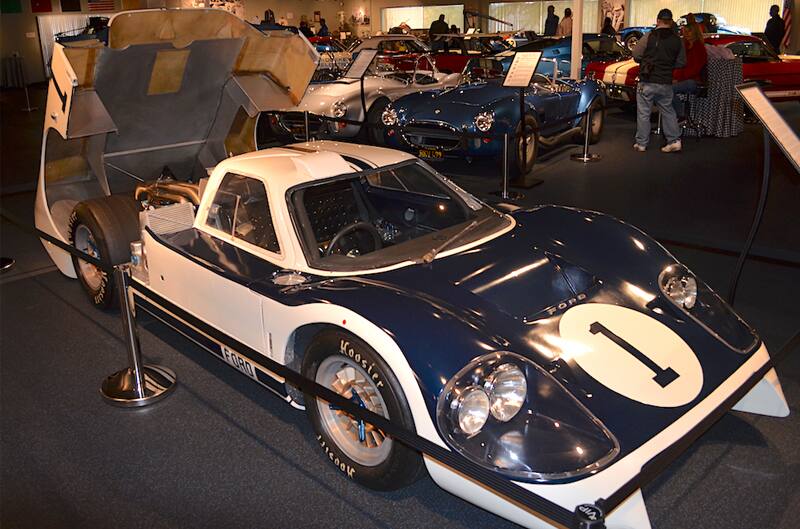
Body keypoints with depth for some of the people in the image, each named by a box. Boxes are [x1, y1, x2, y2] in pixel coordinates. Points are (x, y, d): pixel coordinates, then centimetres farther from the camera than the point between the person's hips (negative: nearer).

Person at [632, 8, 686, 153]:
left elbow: (636, 56, -5)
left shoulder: (649, 36, -8)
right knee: (668, 112, 15)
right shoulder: (677, 40, 3)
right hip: (666, 83, 3)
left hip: (647, 82, -3)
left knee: (643, 114, 4)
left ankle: (641, 143, 9)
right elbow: (681, 62, 8)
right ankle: (674, 140, 11)